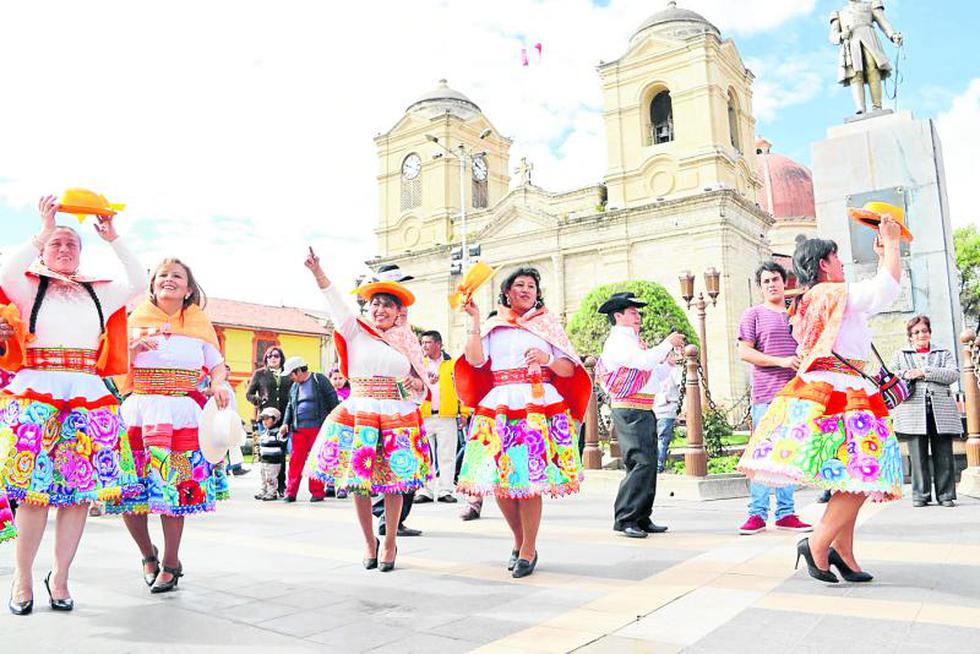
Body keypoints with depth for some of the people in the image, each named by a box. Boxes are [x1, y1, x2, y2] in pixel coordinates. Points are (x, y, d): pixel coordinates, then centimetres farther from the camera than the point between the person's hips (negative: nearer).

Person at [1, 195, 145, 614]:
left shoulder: (99, 293, 18)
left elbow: (139, 284, 8)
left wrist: (113, 239, 6)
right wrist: (44, 231, -9)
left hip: (88, 395, 3)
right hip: (36, 391, -3)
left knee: (81, 489, 1)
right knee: (35, 489, -6)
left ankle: (59, 577, 14)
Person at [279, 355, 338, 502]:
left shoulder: (319, 379, -2)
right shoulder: (294, 387, 17)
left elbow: (333, 399, -4)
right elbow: (290, 407, 23)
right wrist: (286, 423, 7)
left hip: (318, 427, -5)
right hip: (299, 429, 5)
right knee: (295, 461, 2)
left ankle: (317, 492, 10)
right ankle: (290, 492, 9)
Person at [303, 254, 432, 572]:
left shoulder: (409, 343, 12)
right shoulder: (356, 332, 6)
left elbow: (422, 385, 19)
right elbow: (336, 303, -10)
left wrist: (417, 384, -4)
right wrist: (317, 272, -23)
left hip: (399, 420, 1)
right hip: (359, 416, -1)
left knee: (394, 483, 3)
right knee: (358, 482, 4)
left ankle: (390, 542, 22)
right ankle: (368, 541, 24)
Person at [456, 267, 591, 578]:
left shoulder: (548, 324, 16)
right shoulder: (492, 327, 17)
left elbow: (569, 369, 9)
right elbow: (475, 360, -1)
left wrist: (547, 359, -9)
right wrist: (475, 320, -5)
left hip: (539, 407, -1)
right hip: (499, 407, 2)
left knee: (530, 480, -8)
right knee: (499, 479, -2)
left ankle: (528, 551, 7)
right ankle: (519, 540, 20)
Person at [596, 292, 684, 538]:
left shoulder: (633, 341, 24)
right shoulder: (618, 341, -8)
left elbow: (655, 374, 28)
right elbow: (644, 361, -24)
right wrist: (667, 343, -14)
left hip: (645, 411, 10)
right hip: (629, 410, -10)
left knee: (649, 464, 10)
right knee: (641, 463, -15)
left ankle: (642, 519, 17)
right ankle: (624, 519, -9)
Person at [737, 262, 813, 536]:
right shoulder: (754, 314, 5)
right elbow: (744, 352, -4)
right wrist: (781, 361, -13)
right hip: (766, 395, -4)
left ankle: (786, 513, 13)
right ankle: (757, 514, 0)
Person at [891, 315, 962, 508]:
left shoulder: (944, 354, 18)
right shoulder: (900, 355, 20)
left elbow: (953, 374, 0)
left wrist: (924, 372, -8)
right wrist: (906, 375, -9)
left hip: (941, 410, 0)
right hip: (913, 411, 0)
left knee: (944, 455, 0)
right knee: (918, 456, -2)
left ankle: (946, 495, 8)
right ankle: (920, 496, 4)